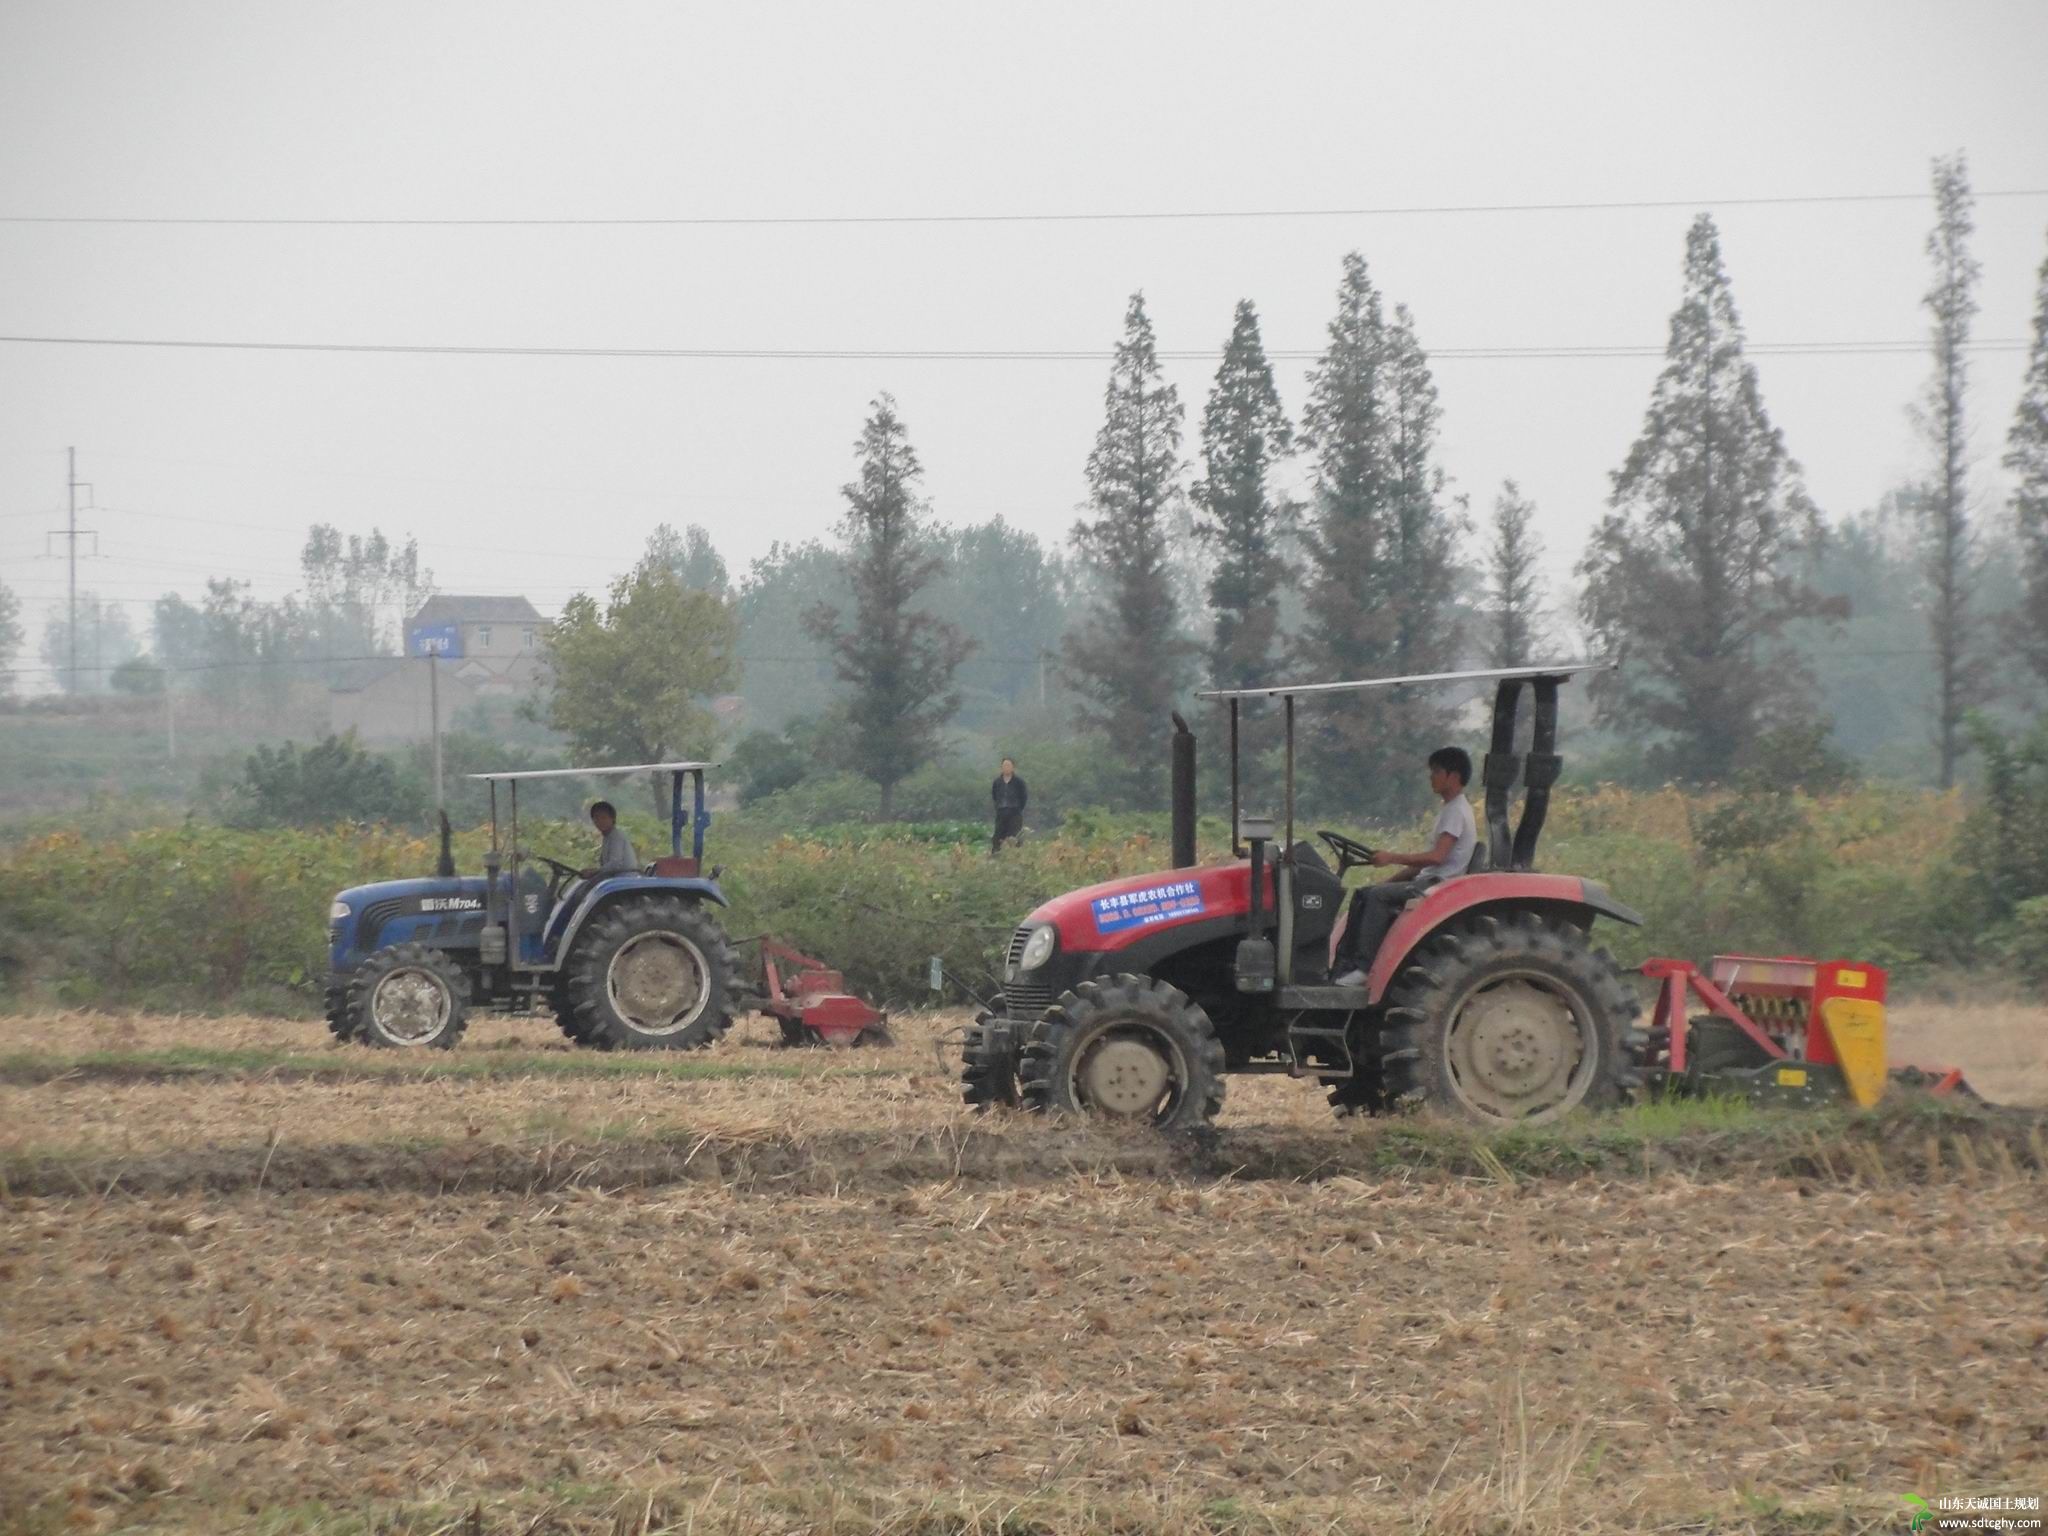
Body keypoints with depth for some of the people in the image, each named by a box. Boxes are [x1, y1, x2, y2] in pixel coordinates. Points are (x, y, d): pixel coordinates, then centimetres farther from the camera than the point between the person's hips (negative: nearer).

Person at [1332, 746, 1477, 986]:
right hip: (1428, 880, 10)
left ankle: (1363, 968, -30)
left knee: (1377, 896, -25)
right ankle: (1348, 962, -6)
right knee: (1363, 895, 1)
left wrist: (1393, 858, -22)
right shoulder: (1451, 809, 21)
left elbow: (1437, 857, -24)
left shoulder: (1457, 812, -12)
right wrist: (1392, 880, 15)